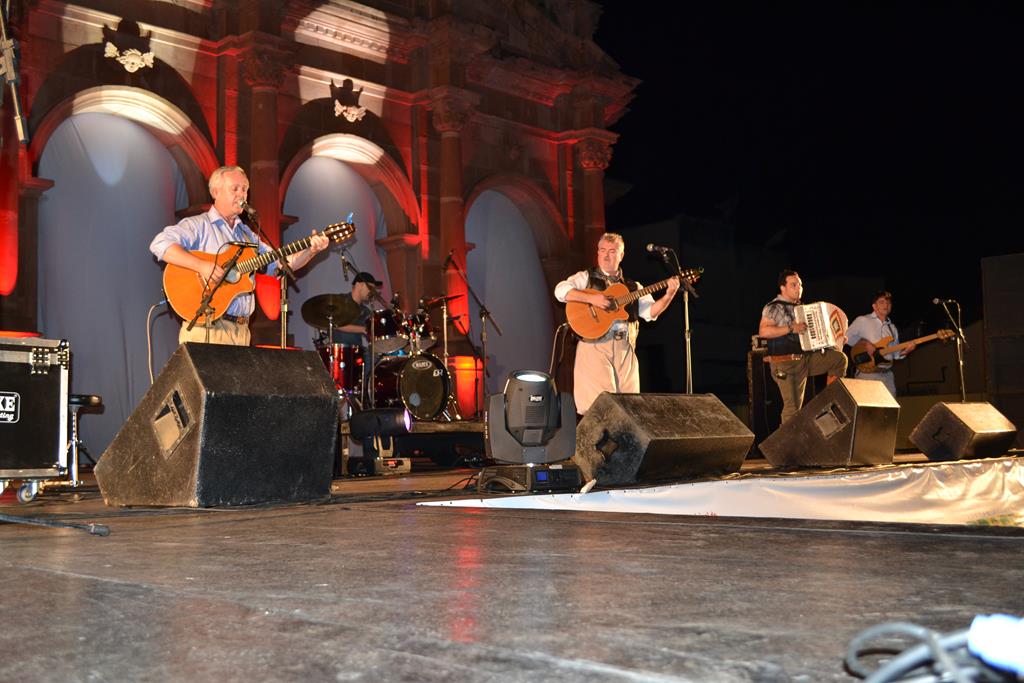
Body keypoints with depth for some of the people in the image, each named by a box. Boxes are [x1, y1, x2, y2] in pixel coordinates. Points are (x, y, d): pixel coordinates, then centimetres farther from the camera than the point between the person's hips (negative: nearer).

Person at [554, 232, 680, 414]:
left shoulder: (632, 287, 20)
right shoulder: (586, 277, 10)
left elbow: (650, 312, 9)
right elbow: (561, 291, -7)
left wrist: (669, 295, -7)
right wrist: (592, 298, -18)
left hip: (625, 348, 4)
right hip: (594, 345, -4)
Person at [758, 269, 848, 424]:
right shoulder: (774, 308, -8)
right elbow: (763, 331, -23)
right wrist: (791, 328, -25)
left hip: (806, 358, 7)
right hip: (785, 363, -7)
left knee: (840, 358, -7)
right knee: (792, 406, -9)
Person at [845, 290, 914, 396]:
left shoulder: (892, 328, 21)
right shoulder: (862, 321, 1)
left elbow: (895, 353, 21)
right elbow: (846, 338, -4)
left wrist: (905, 351, 1)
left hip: (887, 374, 6)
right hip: (868, 373, -6)